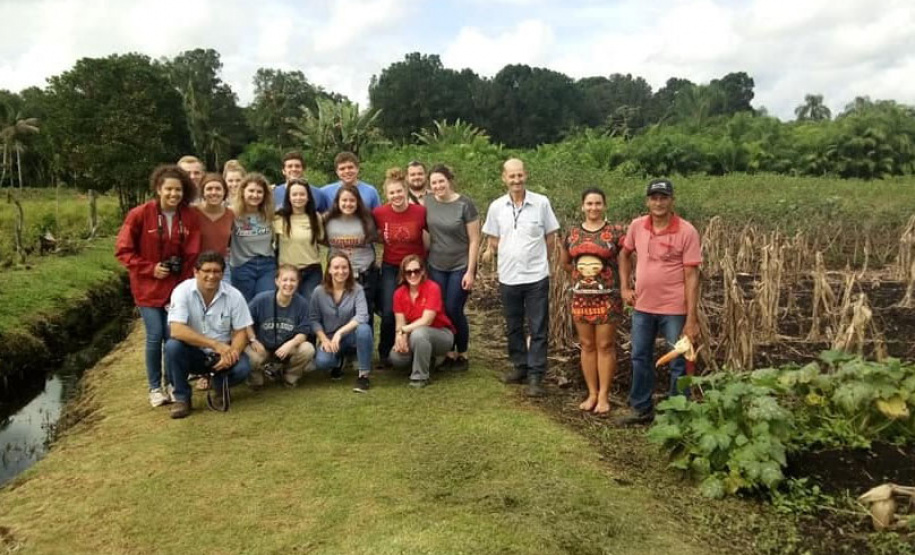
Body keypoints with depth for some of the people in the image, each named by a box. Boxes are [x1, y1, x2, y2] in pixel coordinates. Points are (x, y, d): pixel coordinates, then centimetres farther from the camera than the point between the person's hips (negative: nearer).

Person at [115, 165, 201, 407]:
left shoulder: (190, 216, -4)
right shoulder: (140, 214, -11)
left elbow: (193, 253, 1)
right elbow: (123, 250, -7)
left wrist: (185, 281, -5)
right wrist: (150, 268, -14)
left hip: (177, 286, 2)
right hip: (148, 286, -2)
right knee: (155, 336, -1)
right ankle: (154, 388, 16)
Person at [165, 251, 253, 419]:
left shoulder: (234, 295, -11)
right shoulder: (182, 291, -16)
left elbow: (241, 332, -7)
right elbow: (176, 330, -27)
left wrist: (231, 354, -28)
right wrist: (215, 344, -32)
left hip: (222, 353, 0)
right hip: (194, 353, 0)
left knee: (242, 368, -29)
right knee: (172, 346, -30)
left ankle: (220, 388, 8)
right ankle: (182, 397, -7)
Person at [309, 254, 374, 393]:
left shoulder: (357, 289, -12)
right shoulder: (319, 291, -6)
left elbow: (362, 316, -24)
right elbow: (313, 319, -3)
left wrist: (340, 332, -33)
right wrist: (324, 340, -17)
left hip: (351, 336, -1)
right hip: (328, 337, 1)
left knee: (364, 329, -36)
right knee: (322, 362, -30)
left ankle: (363, 375, -19)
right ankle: (339, 361, 13)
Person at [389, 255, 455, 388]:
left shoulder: (432, 288, -18)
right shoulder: (399, 293, -3)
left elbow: (426, 321, -23)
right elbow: (400, 324, -6)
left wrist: (403, 331, -22)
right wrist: (401, 337, -26)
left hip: (441, 334, -5)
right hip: (413, 336, 5)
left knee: (418, 333, -37)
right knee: (396, 358, -22)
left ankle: (420, 376, -17)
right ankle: (426, 359, 11)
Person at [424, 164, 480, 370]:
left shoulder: (465, 204, -12)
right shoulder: (428, 201, -1)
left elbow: (474, 240, -10)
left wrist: (470, 272, -13)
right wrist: (425, 262, 6)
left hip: (461, 267, -4)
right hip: (436, 267, 4)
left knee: (454, 310, -2)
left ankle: (462, 355, 18)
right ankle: (450, 353, 22)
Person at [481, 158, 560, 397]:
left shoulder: (541, 203, -6)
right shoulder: (496, 207, 0)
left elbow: (550, 238, 2)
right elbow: (493, 242, 9)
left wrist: (537, 260, 5)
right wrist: (510, 258, 8)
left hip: (536, 277, -3)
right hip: (508, 277, 3)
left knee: (538, 329, 1)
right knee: (513, 327, 15)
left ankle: (536, 376, 8)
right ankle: (520, 367, 31)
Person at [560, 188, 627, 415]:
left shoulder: (615, 232, -6)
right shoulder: (573, 234, 7)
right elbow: (565, 263, 20)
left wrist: (619, 281, -6)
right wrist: (580, 274, 10)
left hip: (607, 298, -4)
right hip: (581, 297, 4)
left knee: (605, 346, 2)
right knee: (587, 345, 10)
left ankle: (604, 396, 11)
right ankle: (592, 393, 20)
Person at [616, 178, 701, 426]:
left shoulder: (687, 231, -13)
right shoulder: (637, 226, -1)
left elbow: (691, 277, -14)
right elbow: (625, 255, 18)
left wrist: (692, 319, -17)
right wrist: (625, 287, 8)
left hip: (674, 309, -5)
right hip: (642, 307, 5)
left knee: (678, 364, 6)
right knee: (640, 359, 16)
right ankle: (641, 409, 32)